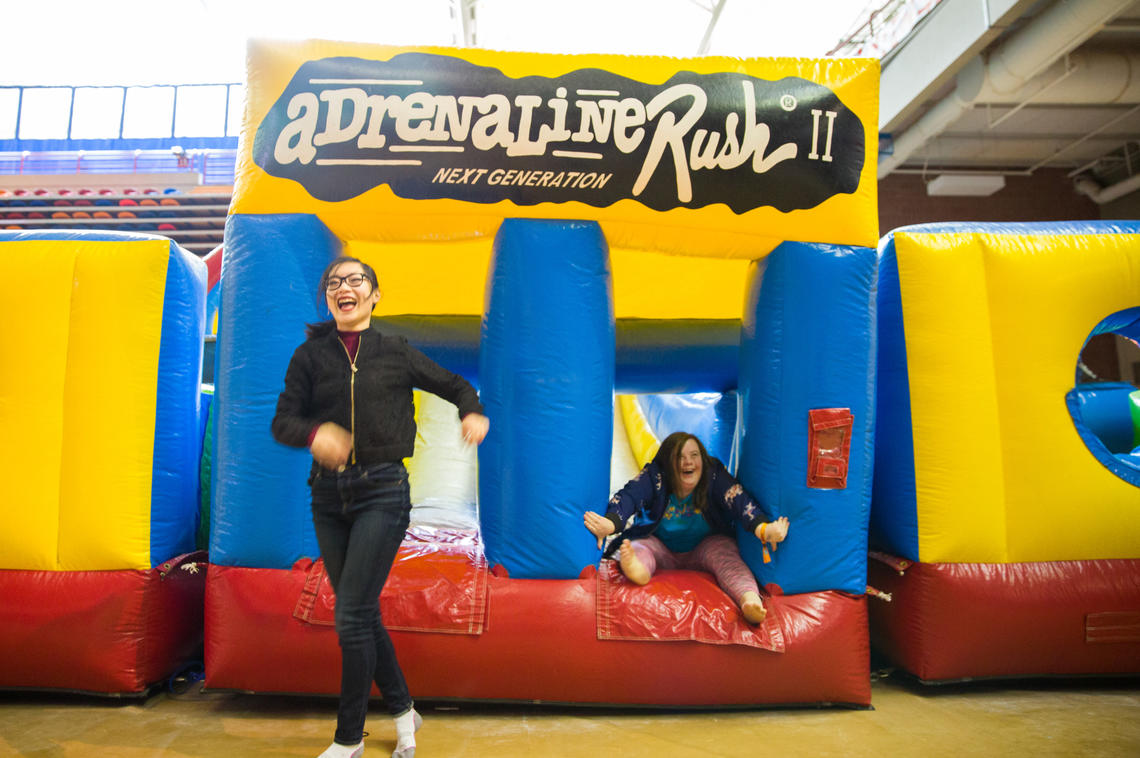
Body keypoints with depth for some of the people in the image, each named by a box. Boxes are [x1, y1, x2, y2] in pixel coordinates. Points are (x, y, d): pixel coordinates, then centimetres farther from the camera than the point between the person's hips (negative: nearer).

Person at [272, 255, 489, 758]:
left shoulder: (396, 353, 1)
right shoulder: (310, 354, 5)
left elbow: (456, 386, 11)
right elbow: (283, 421, -1)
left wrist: (473, 413, -10)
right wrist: (314, 433, -23)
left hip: (382, 492, -3)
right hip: (328, 494, 3)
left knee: (351, 617, -4)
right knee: (363, 614, 12)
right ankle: (402, 710, 33)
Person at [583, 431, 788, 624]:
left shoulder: (714, 474, -14)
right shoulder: (654, 476, -15)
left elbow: (740, 501, -28)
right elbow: (628, 496, -30)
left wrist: (763, 529, -49)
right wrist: (609, 524, -53)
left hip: (707, 546, 0)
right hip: (662, 550, 1)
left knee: (724, 554, -31)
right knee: (639, 545, -28)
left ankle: (750, 599, -58)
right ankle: (637, 569, -63)